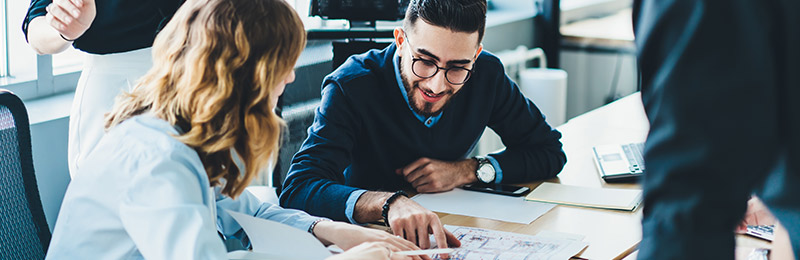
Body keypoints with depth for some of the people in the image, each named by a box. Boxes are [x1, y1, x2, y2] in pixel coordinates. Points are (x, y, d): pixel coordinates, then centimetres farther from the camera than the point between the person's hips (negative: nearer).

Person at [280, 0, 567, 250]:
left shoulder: (487, 75, -7)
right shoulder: (352, 86, -20)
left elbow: (550, 151, 3)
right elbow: (297, 190, -31)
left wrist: (467, 170, -13)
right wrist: (390, 202, -47)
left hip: (449, 235, 2)